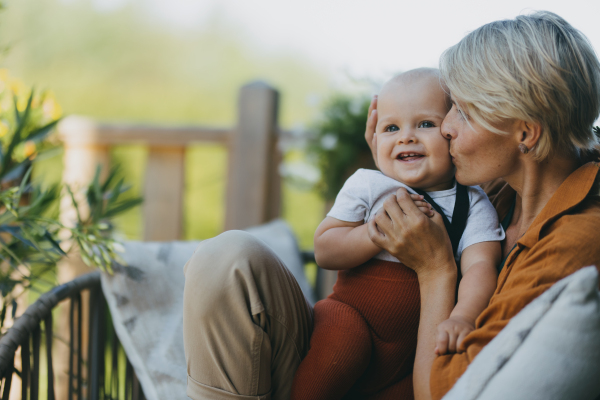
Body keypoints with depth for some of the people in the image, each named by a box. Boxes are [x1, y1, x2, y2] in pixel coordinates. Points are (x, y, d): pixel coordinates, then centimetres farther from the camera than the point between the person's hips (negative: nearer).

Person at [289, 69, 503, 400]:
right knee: (341, 342, -31)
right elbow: (324, 251, -7)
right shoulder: (367, 186, -2)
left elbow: (480, 266, -16)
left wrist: (463, 317, -36)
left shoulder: (473, 205, -1)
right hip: (352, 313, -2)